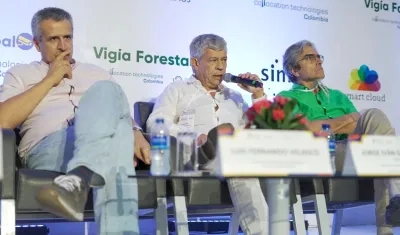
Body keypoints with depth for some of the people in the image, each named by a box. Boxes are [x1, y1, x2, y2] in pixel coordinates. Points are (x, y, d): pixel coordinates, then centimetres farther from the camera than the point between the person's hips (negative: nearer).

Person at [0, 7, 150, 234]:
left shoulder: (96, 73, 31)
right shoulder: (21, 74, 22)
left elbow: (121, 114, 23)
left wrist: (136, 134, -2)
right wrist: (49, 80, 5)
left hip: (101, 146, 3)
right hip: (46, 149, -2)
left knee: (104, 90, -33)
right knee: (115, 125, -34)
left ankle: (76, 181, -52)